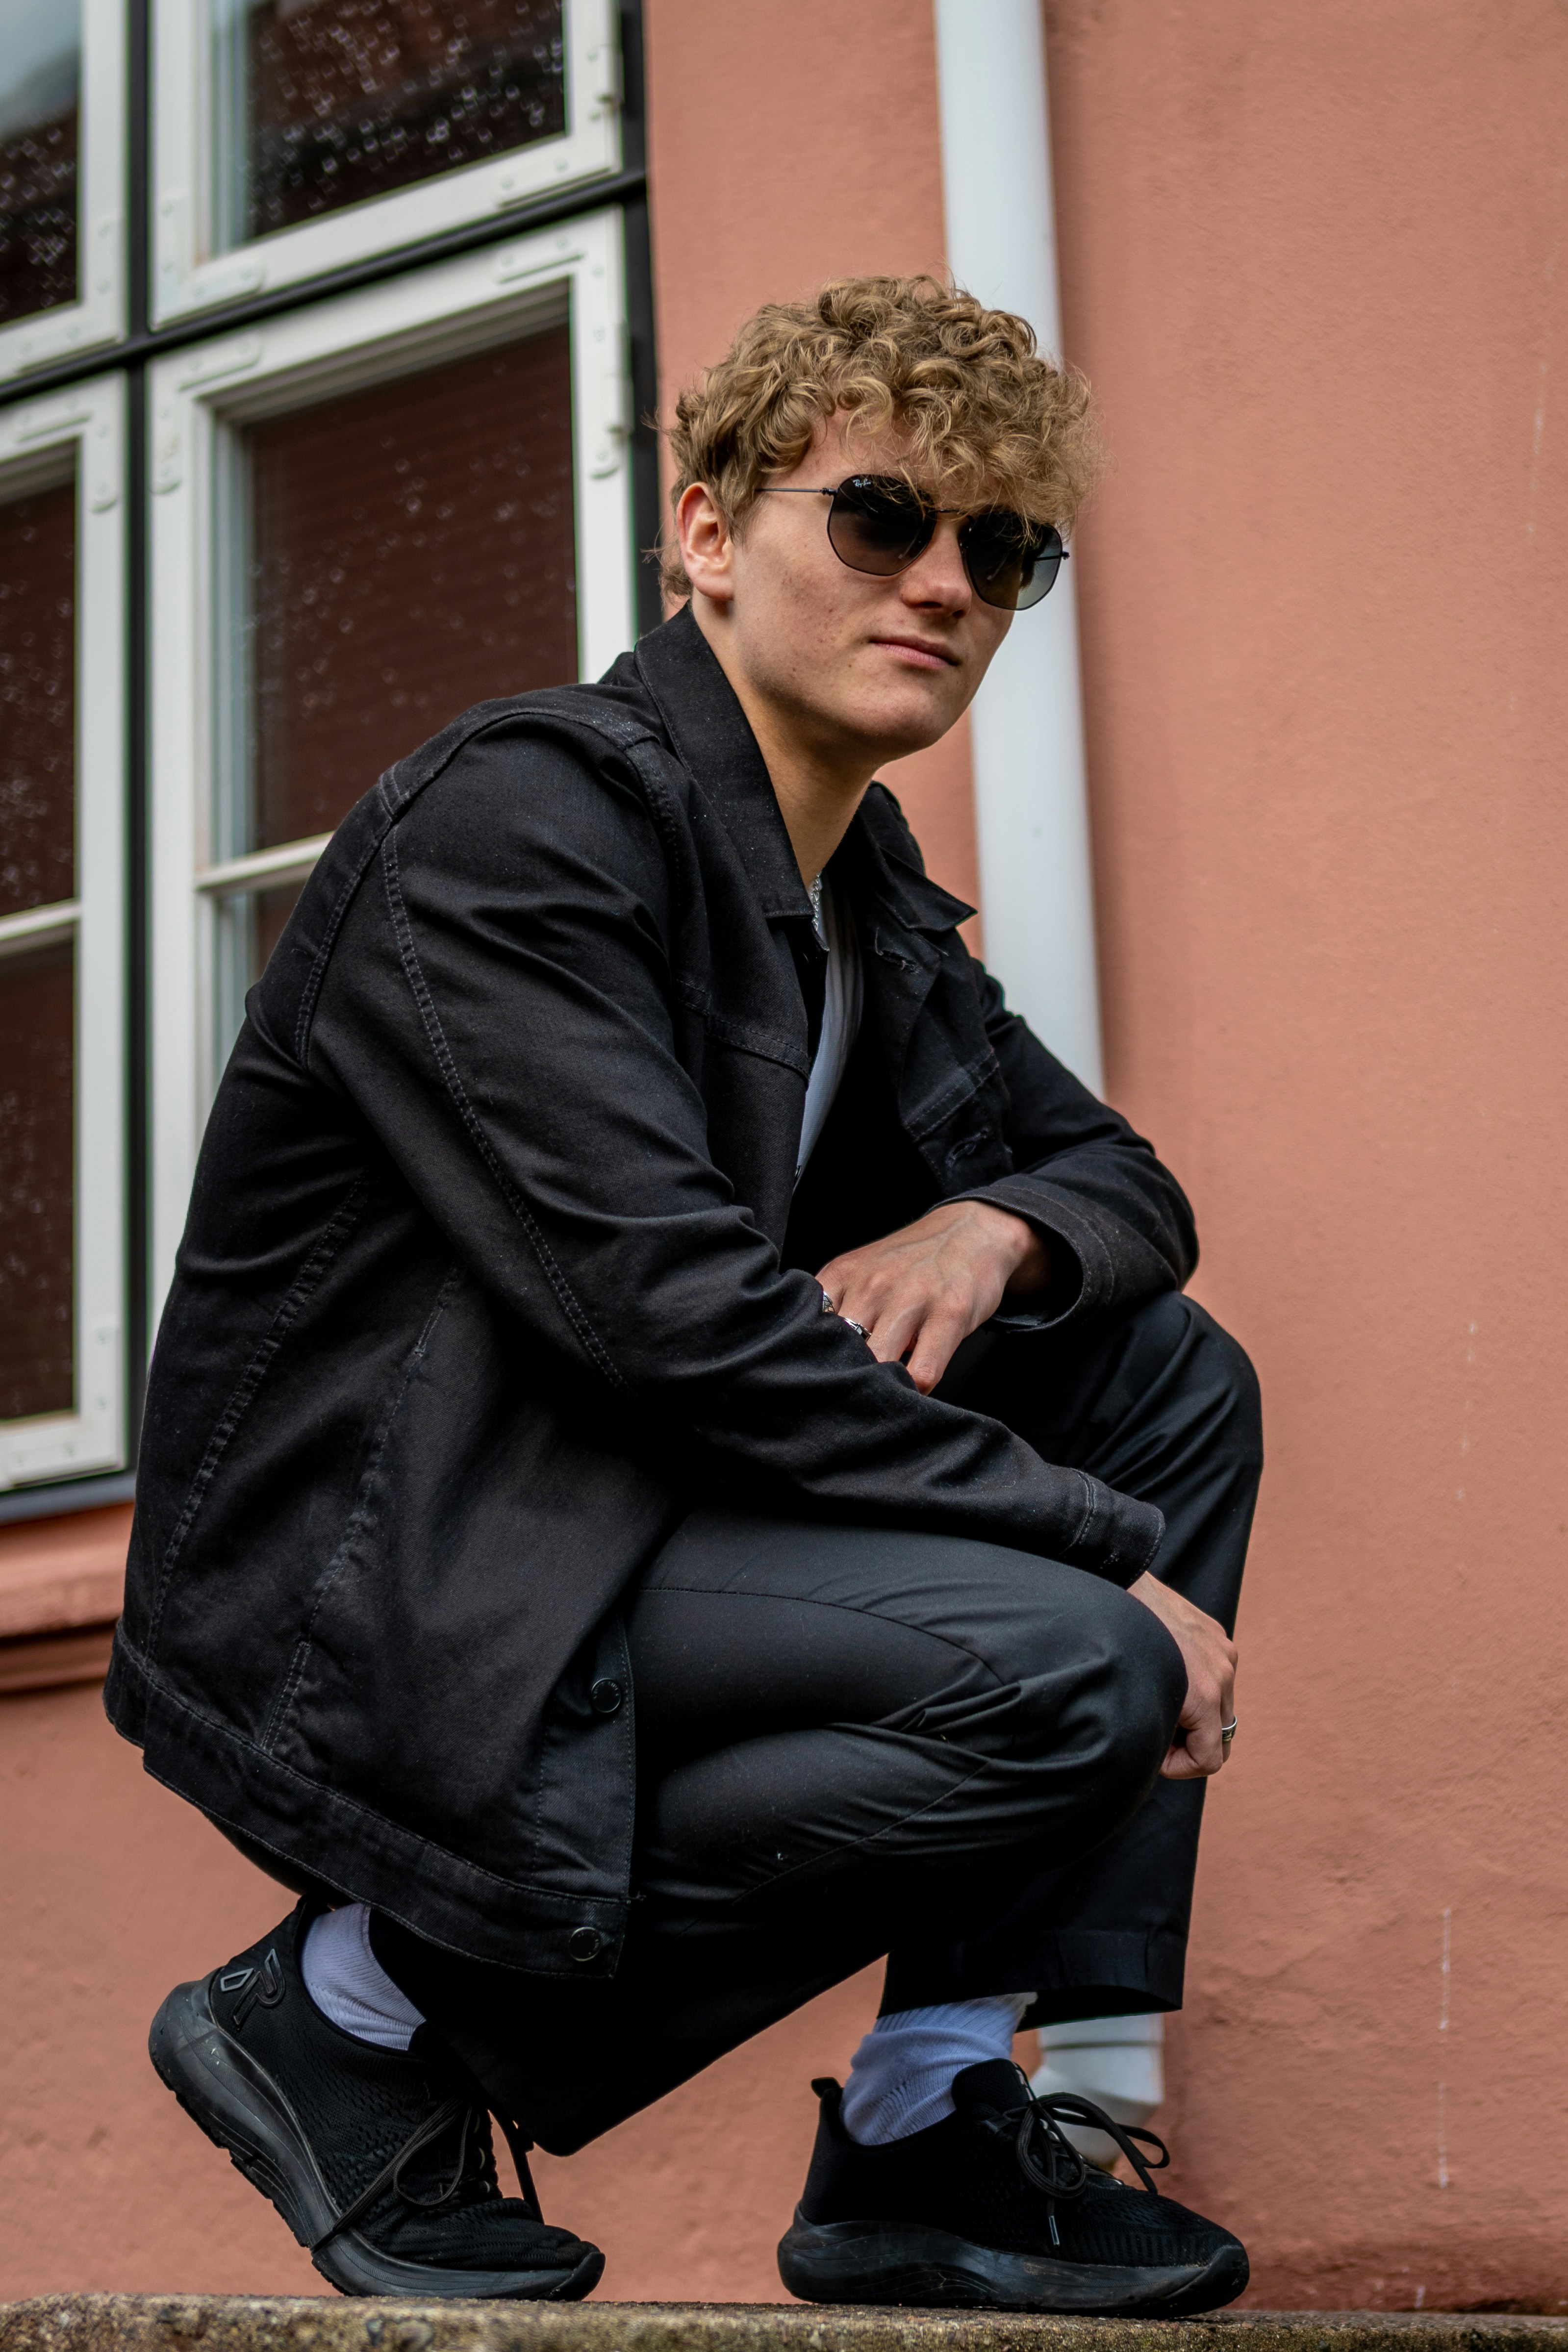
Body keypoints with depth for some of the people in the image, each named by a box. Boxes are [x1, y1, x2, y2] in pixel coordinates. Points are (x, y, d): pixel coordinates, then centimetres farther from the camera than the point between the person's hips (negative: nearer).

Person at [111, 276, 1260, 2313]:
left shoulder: (865, 892, 13)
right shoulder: (519, 824, -16)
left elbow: (1115, 1171, 20)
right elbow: (663, 1301, -26)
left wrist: (989, 1230, -7)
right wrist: (1115, 1555, -21)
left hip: (606, 1539, 9)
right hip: (369, 1609, -9)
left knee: (1172, 1375, 2)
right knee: (1062, 1668, -26)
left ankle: (928, 2130, 0)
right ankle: (372, 1998, -8)